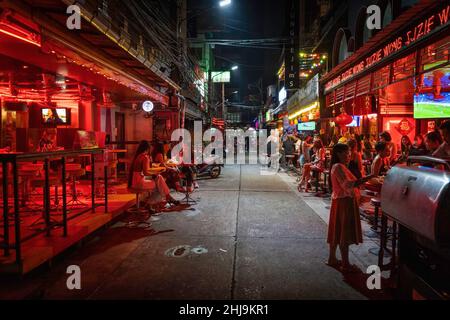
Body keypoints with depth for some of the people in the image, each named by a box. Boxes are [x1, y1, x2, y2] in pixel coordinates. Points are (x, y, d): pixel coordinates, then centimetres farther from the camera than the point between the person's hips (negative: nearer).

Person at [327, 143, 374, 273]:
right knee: (345, 234, -4)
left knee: (337, 232, 16)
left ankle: (332, 258, 25)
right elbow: (348, 184, -31)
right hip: (344, 202, -10)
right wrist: (369, 177, -34)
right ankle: (345, 264, 3)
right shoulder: (339, 167, -17)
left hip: (341, 201, 10)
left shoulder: (338, 166, 16)